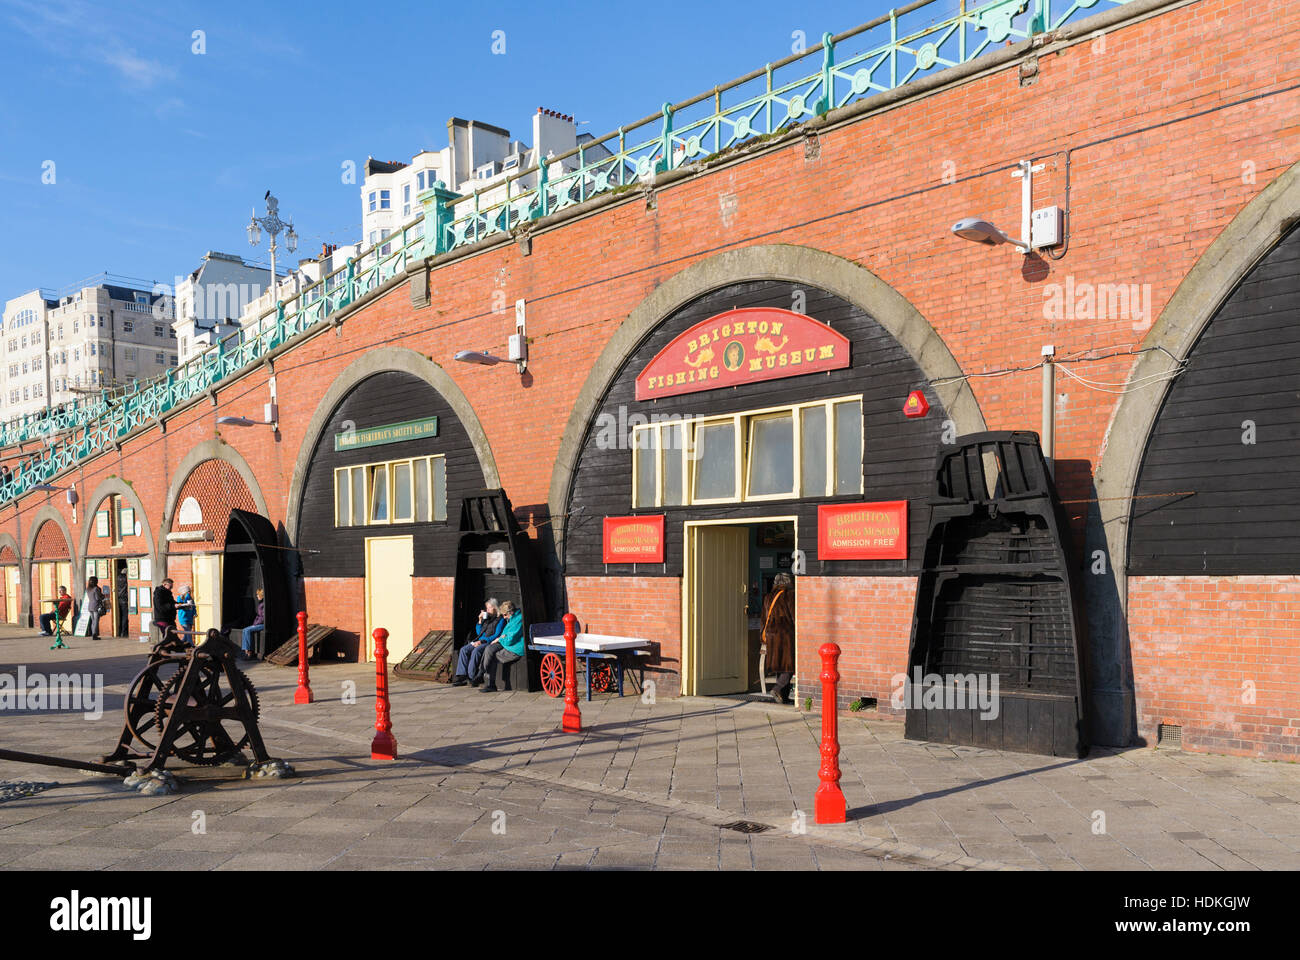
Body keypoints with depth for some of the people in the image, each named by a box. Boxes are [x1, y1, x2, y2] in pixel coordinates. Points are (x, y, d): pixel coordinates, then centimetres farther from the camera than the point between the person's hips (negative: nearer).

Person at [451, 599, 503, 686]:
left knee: (476, 651, -34)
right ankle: (462, 675, -23)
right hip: (479, 641, 7)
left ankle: (471, 677, -30)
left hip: (489, 642, -7)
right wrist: (480, 620, 12)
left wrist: (482, 641, -19)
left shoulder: (500, 620, 1)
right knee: (464, 649, -17)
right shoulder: (487, 618, 24)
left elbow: (497, 635, -10)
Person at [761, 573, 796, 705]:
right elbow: (794, 617, -11)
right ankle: (778, 689, -15)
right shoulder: (789, 595, -7)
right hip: (786, 635, -6)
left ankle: (783, 696, 11)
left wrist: (765, 639, 20)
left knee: (780, 665, 12)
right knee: (789, 664, 1)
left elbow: (764, 619, 14)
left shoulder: (768, 597, 11)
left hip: (772, 636, 6)